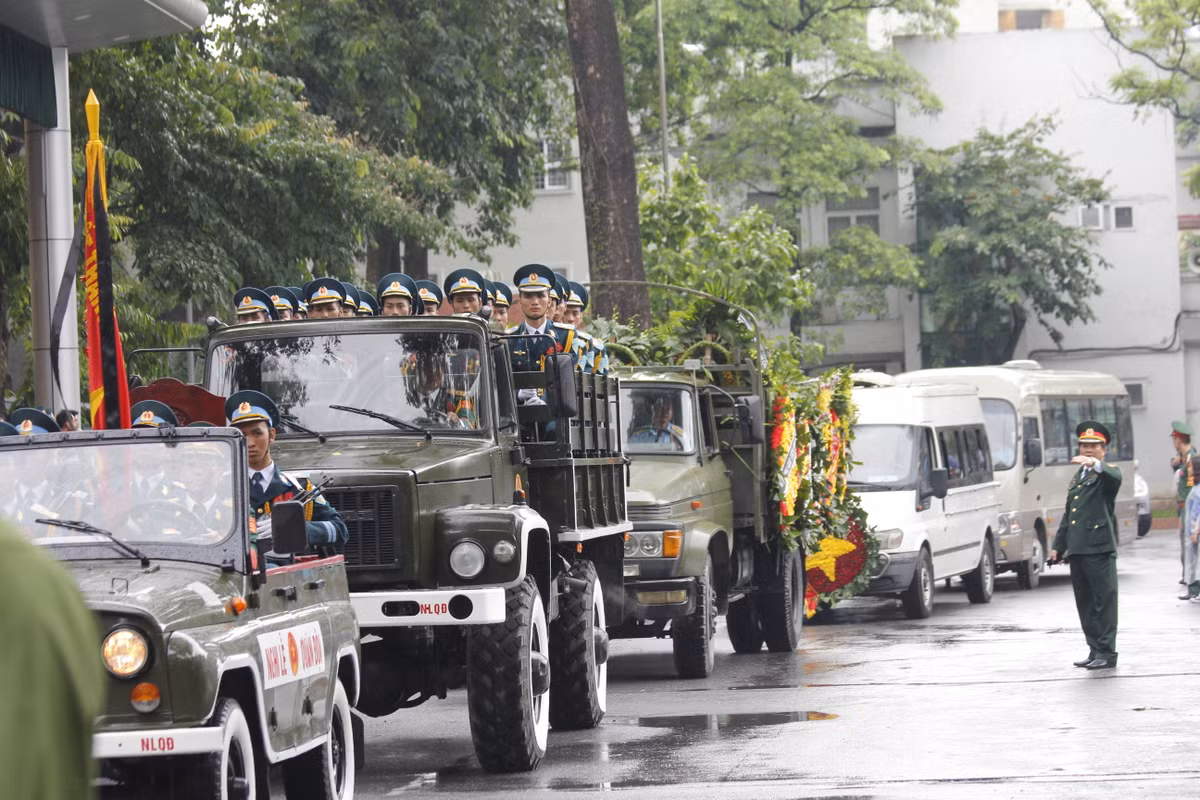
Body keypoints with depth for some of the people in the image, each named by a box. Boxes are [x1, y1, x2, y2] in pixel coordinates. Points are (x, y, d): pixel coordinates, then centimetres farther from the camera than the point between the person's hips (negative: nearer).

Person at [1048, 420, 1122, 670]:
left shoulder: (1106, 474, 0)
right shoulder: (1077, 478, 24)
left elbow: (1115, 478, -27)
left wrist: (1095, 464, -45)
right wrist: (1058, 546, 24)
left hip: (1099, 548, -8)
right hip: (1077, 550, 8)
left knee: (1104, 600, -7)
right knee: (1085, 602, 9)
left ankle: (1107, 653, -6)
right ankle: (1095, 650, 14)